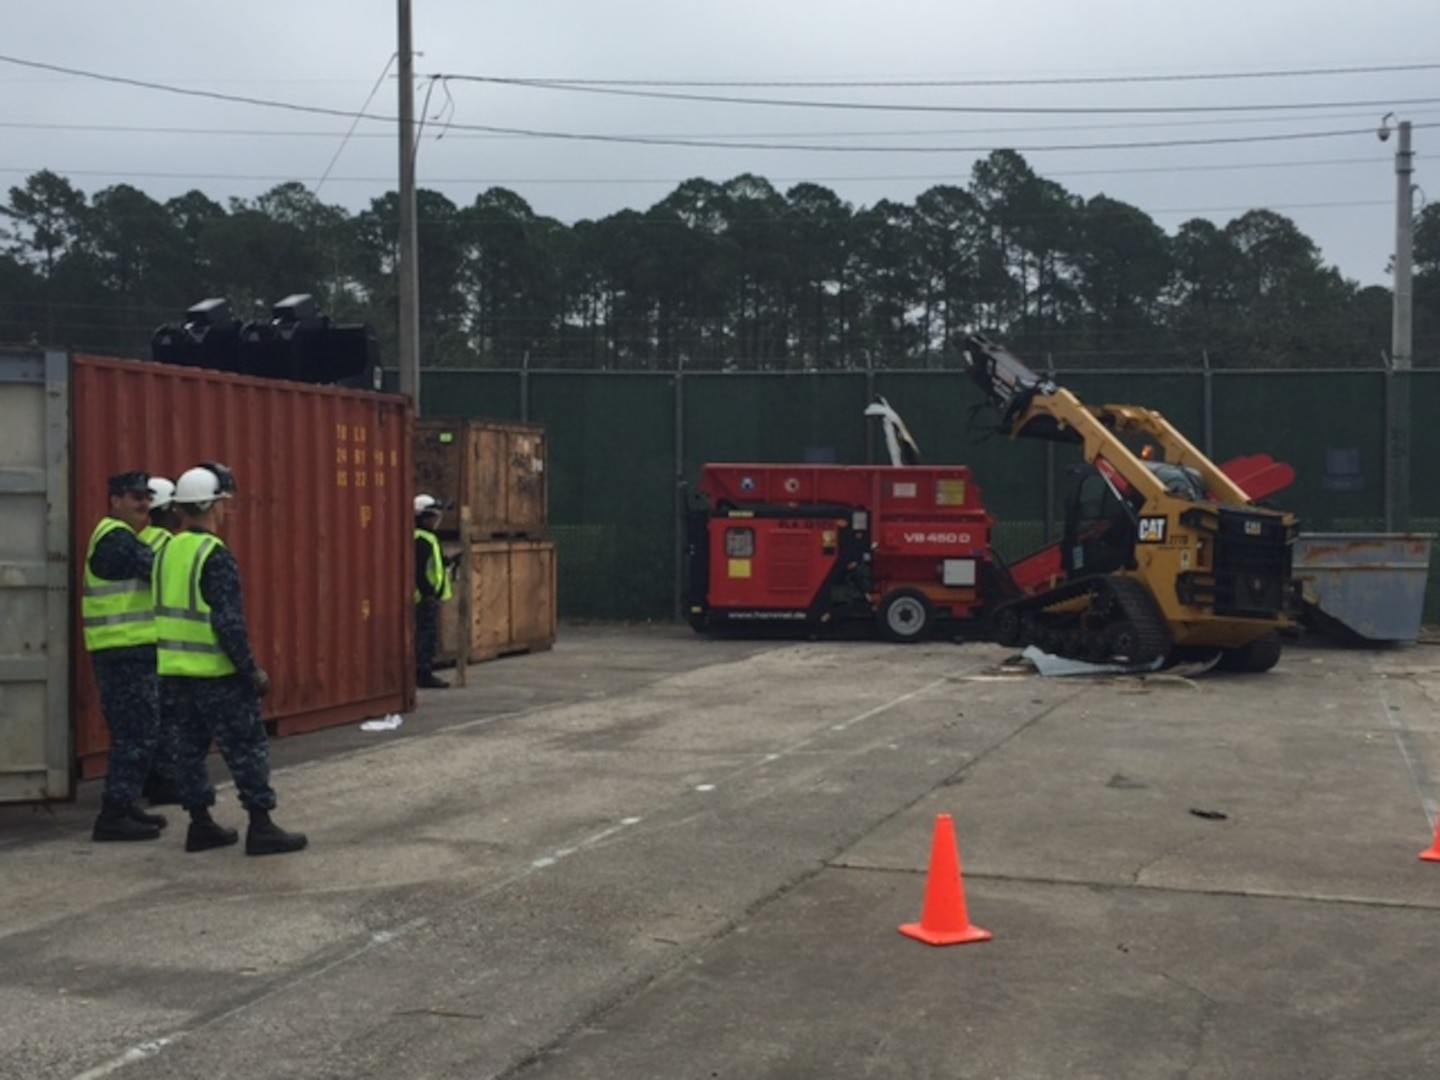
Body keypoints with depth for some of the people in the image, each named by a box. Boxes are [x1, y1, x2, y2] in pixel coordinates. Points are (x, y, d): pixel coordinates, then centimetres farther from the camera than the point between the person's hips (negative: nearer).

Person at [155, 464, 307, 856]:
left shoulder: (168, 551, 9)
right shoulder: (215, 556, -17)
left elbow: (168, 611, 16)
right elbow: (229, 622, -21)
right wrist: (252, 670, -13)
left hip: (175, 671, 8)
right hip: (216, 674, -8)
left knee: (190, 746, 14)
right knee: (247, 748, -1)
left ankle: (200, 824, 20)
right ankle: (261, 827, 1)